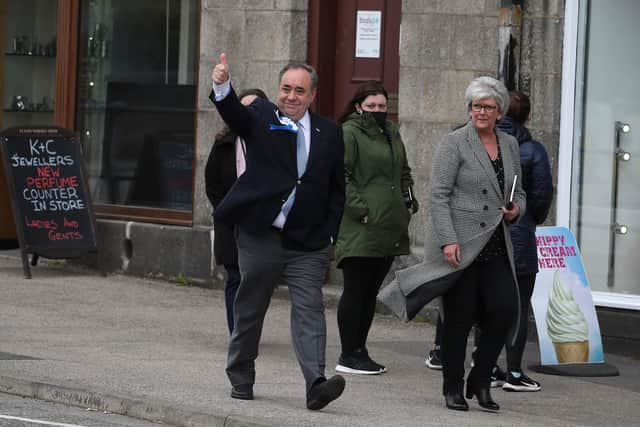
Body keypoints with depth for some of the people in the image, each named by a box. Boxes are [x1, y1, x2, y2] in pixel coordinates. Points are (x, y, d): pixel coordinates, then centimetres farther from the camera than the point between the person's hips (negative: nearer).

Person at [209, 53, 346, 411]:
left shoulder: (329, 133, 8)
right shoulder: (261, 118, 3)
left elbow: (337, 190, 11)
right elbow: (235, 112, -20)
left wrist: (329, 235, 2)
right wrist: (223, 86, -42)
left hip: (308, 244, 1)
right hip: (260, 234, -1)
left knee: (309, 310, -10)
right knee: (250, 309, 10)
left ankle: (316, 383, -20)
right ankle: (241, 379, 24)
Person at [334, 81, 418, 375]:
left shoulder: (392, 133, 19)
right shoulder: (348, 133, -7)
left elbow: (403, 172, 31)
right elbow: (339, 175, -14)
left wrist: (408, 200, 16)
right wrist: (360, 208, -18)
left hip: (389, 228, 8)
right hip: (359, 229, -8)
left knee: (370, 291, 11)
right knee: (355, 290, -6)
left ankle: (359, 350, 18)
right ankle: (348, 356, -2)